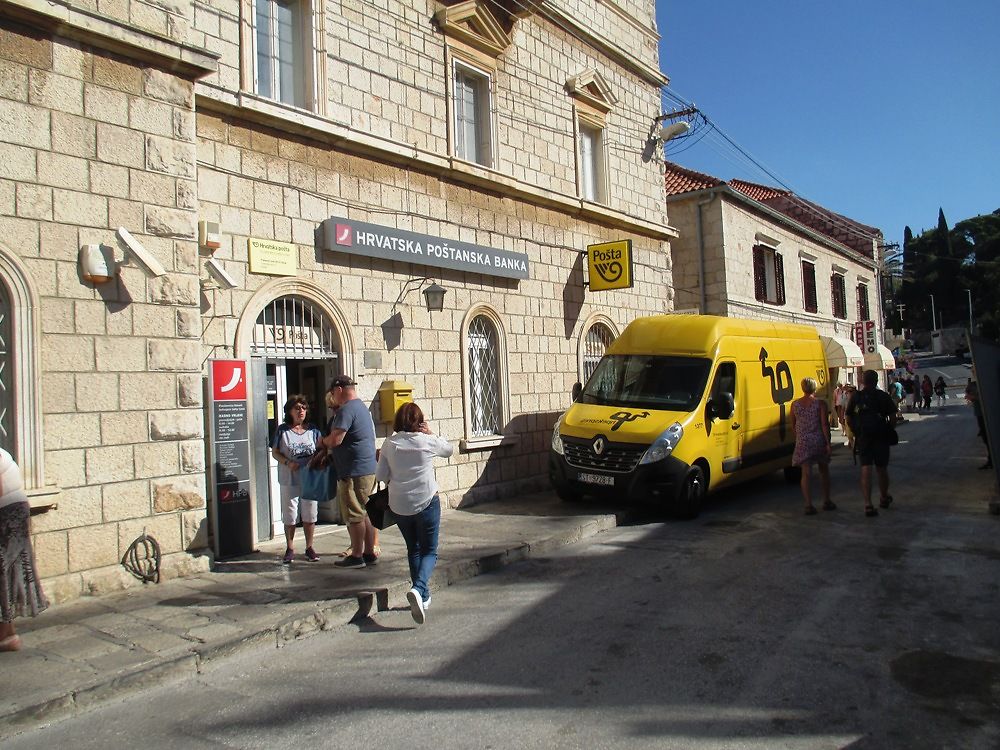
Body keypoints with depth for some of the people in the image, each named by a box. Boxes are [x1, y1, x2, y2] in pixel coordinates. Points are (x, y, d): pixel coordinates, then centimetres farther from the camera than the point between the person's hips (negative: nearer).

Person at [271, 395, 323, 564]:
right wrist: (288, 463, -16)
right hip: (289, 480, -2)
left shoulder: (313, 430, 4)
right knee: (289, 515, 6)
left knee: (310, 514, 7)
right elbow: (275, 452, 0)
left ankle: (309, 547, 21)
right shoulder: (282, 431, -2)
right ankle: (290, 548, 20)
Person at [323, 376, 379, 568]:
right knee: (365, 513, 14)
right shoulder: (362, 407, 17)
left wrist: (323, 440, -1)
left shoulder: (346, 410, -15)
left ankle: (356, 556, 7)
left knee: (354, 516, -1)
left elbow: (335, 440, -22)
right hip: (368, 469, 10)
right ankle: (369, 553, 19)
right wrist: (328, 454, 18)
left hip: (353, 472, -10)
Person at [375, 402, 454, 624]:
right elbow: (450, 449, 12)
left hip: (399, 506, 3)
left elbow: (380, 476, 0)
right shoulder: (428, 441, -8)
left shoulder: (390, 444, -3)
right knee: (429, 552, 5)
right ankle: (418, 589, -20)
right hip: (426, 503, -3)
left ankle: (423, 597, 24)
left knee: (413, 550, 19)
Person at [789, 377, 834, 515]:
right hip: (819, 441, -1)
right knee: (824, 471, 17)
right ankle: (827, 501, 25)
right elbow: (824, 425, -11)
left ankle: (809, 505, -5)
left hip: (802, 442, 1)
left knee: (806, 474, 1)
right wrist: (828, 442, -7)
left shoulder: (795, 404, 1)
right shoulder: (820, 403, -7)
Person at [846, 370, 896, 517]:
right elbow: (892, 417, -4)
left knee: (865, 470, -2)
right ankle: (884, 498, 35)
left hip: (862, 438, 0)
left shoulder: (855, 397, 1)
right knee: (882, 469, 16)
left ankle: (868, 504, -11)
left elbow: (848, 418, 5)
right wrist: (888, 430, 11)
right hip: (881, 438, 0)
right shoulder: (883, 396, -2)